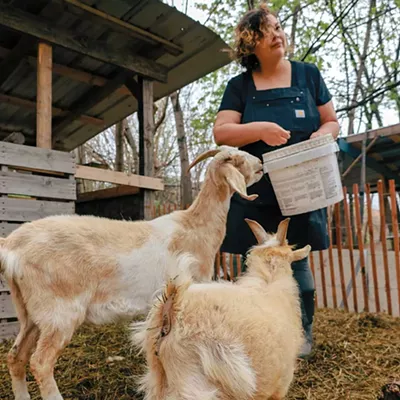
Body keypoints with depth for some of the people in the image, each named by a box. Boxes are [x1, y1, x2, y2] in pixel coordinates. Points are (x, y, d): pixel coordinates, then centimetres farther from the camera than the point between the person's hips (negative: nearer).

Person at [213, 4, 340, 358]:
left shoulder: (308, 75, 10)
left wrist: (320, 135, -11)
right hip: (255, 192, 0)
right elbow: (221, 133, -4)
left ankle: (303, 333, 22)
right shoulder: (239, 86, 7)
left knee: (297, 261, 2)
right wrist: (259, 129, -20)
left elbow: (332, 121, 12)